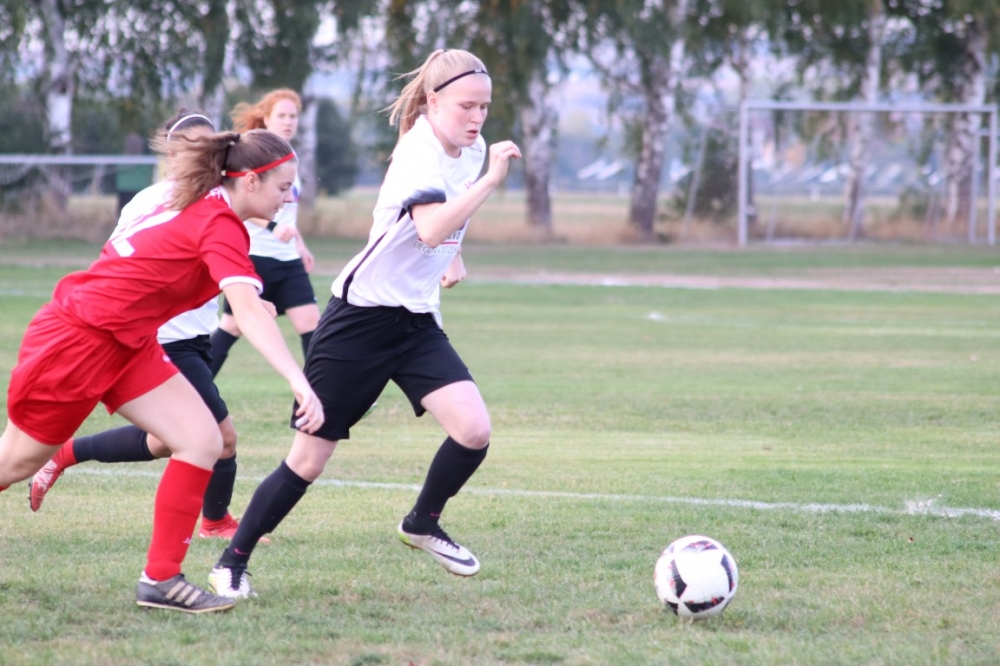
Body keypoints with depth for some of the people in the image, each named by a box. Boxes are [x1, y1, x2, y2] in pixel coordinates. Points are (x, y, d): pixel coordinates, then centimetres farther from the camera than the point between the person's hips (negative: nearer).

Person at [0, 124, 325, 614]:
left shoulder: (197, 206, 3)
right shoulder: (221, 228, -24)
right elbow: (248, 311, -38)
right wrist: (298, 382, -48)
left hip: (124, 344, 9)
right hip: (77, 340, -9)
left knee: (202, 441, -6)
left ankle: (160, 579, -4)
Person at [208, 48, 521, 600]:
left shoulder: (471, 151, 6)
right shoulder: (420, 152, -19)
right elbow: (431, 228, -39)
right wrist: (490, 181, -41)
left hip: (417, 321, 7)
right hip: (361, 317, -7)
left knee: (473, 430, -14)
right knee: (310, 458, -1)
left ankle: (423, 523, 13)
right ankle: (233, 562, 14)